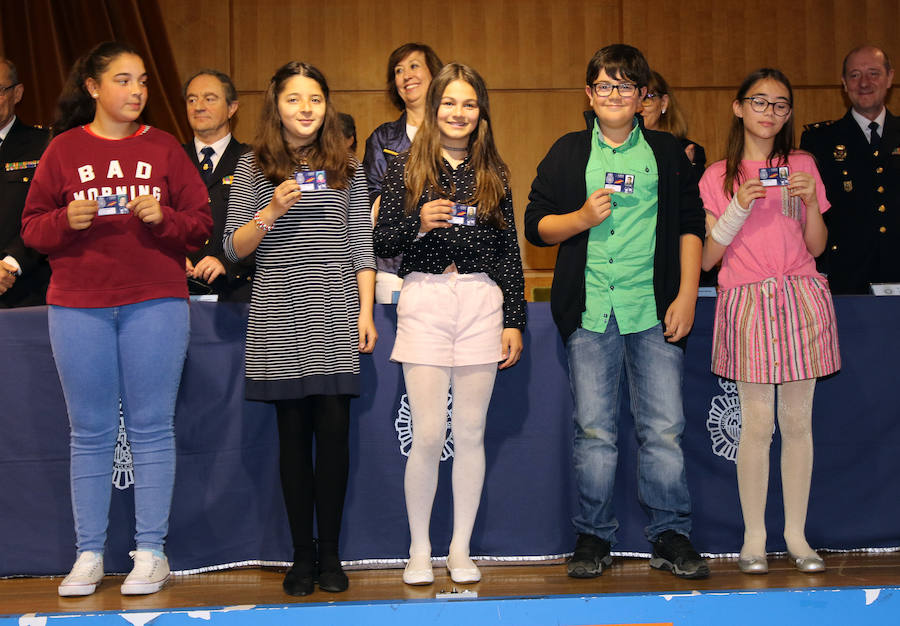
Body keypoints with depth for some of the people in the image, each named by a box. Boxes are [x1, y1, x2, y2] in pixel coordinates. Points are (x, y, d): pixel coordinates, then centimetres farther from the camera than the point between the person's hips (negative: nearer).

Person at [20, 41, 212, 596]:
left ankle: (151, 552, 7)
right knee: (91, 433, 4)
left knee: (152, 428, 0)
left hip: (155, 302, 0)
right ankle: (89, 555, 12)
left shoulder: (165, 148, 9)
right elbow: (33, 227, 8)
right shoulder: (64, 149, 9)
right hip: (78, 305, 1)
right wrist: (67, 221, -12)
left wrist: (162, 217, -12)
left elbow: (201, 223, 7)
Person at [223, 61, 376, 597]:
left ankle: (330, 553, 7)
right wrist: (272, 211, -12)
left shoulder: (347, 167, 9)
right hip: (280, 317, 0)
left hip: (335, 316, 0)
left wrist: (366, 311, 1)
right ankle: (302, 555, 11)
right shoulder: (253, 167, 6)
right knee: (293, 431, 2)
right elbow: (234, 249, 4)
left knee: (333, 428, -4)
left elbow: (361, 246, 8)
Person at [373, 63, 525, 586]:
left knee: (471, 432, 5)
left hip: (482, 300, 2)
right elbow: (381, 244, 4)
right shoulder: (407, 169, 5)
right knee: (428, 435, -4)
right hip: (425, 300, -2)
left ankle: (461, 548, 17)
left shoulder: (494, 175, 11)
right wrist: (418, 224, -15)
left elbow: (509, 252, 11)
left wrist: (514, 321, 7)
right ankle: (419, 548, 12)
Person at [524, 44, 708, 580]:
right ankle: (594, 537, 13)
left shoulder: (668, 152, 12)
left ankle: (672, 536, 9)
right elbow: (537, 225, 10)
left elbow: (691, 226, 10)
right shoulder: (568, 153, 13)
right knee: (594, 429, 3)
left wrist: (686, 295, 0)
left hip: (655, 311, 0)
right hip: (589, 310, 0)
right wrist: (582, 218, -9)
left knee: (664, 429, -3)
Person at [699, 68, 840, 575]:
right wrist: (739, 209, -11)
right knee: (757, 423, -4)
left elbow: (817, 247, 9)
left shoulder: (803, 166, 10)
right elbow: (707, 257, 1)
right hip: (748, 301, -2)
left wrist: (810, 201, -8)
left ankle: (796, 534, 14)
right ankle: (754, 537, 7)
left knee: (798, 422, 4)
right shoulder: (718, 177, 5)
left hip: (802, 299, 2)